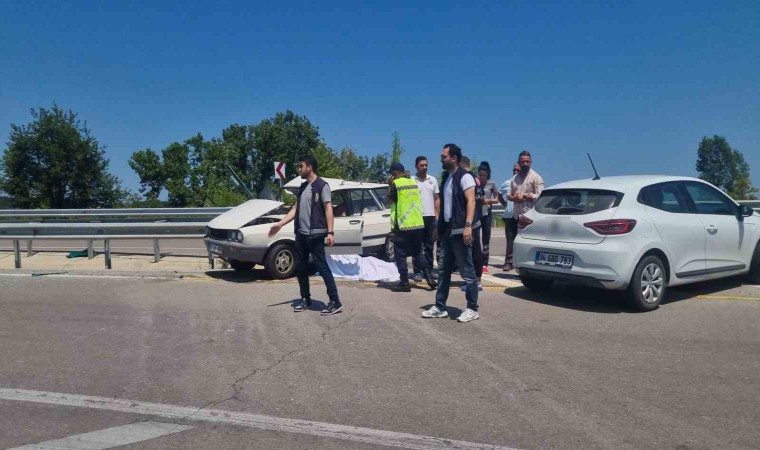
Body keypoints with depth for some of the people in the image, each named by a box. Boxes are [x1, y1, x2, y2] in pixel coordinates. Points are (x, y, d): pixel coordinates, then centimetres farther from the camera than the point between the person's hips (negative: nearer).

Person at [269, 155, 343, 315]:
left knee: (322, 266, -8)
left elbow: (328, 209, -13)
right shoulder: (303, 187, 17)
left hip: (315, 234, -8)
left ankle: (335, 302, -4)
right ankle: (305, 299, 23)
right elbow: (295, 209, 19)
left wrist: (330, 232, -22)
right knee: (300, 267, 11)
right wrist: (280, 224, 14)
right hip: (300, 234, 8)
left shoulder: (322, 185, -7)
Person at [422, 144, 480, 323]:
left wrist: (468, 226, -28)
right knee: (444, 271, 12)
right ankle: (440, 307, 19)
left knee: (467, 271, -1)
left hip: (460, 231, -9)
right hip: (448, 231, 9)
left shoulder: (464, 177, -9)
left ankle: (472, 309, 8)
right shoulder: (446, 177, 16)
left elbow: (471, 201, -18)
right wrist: (439, 227, 18)